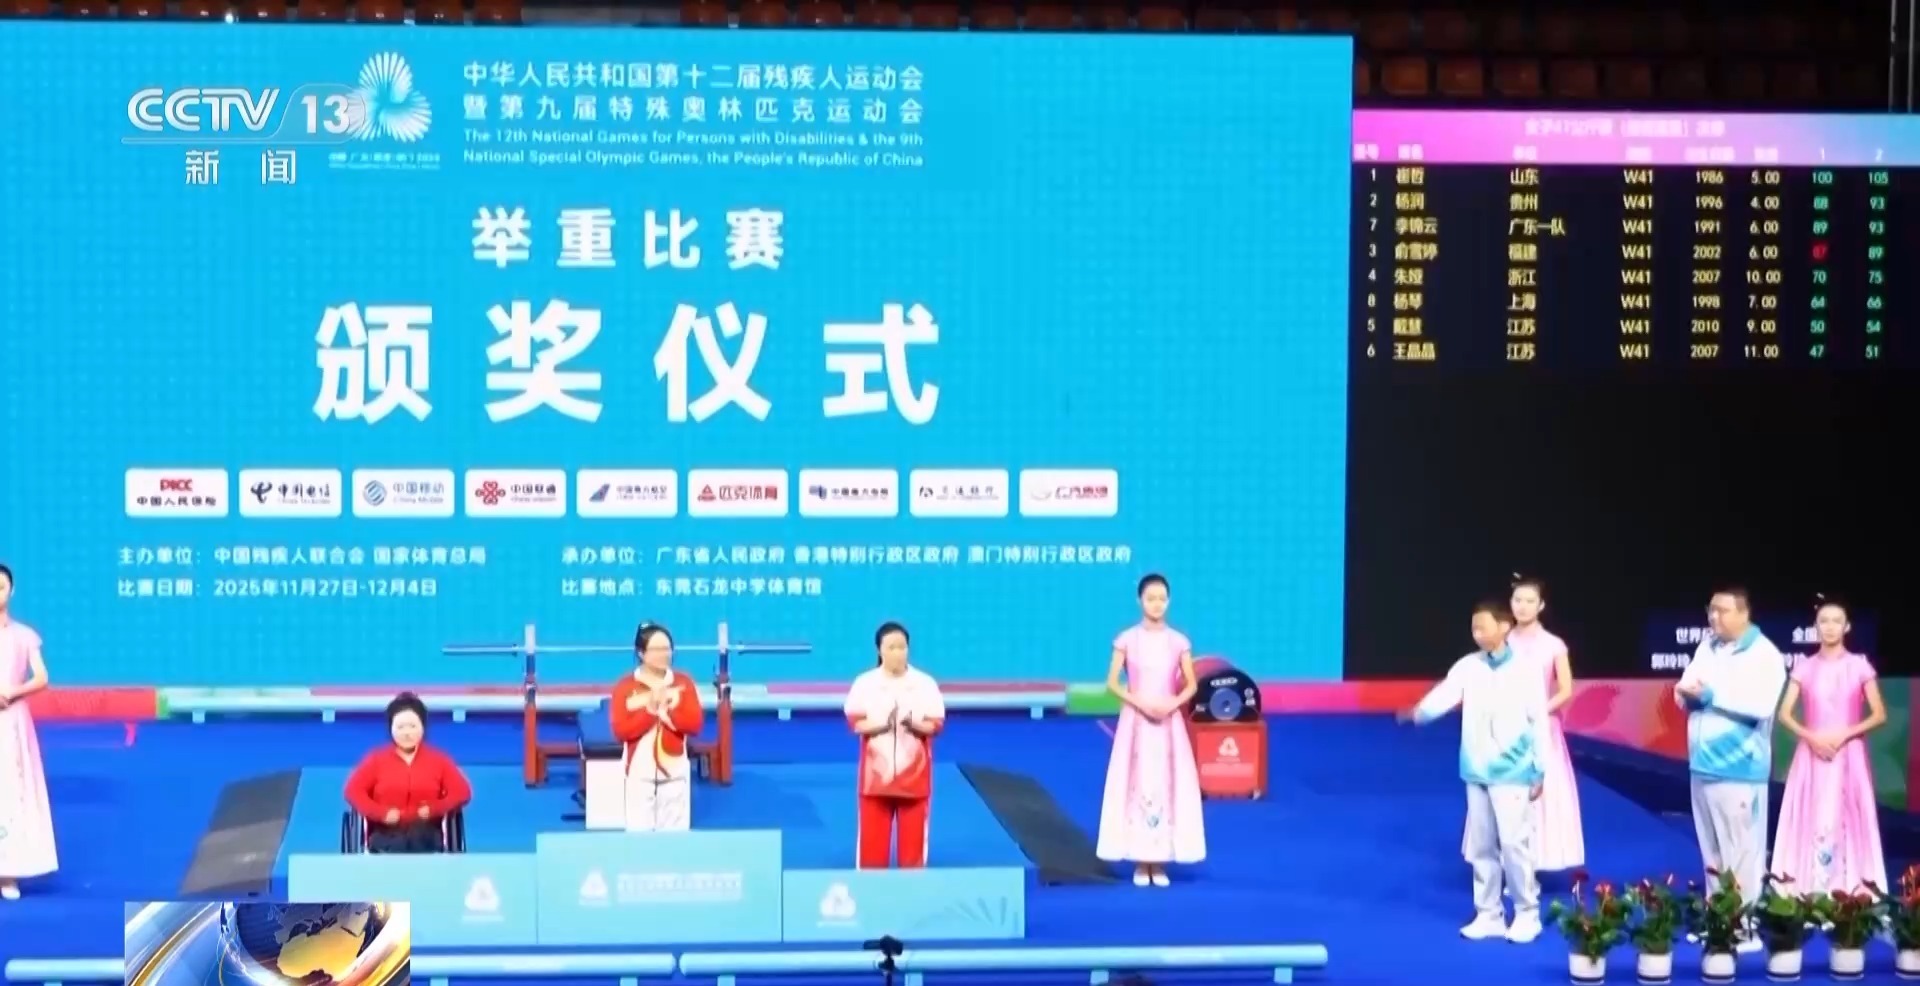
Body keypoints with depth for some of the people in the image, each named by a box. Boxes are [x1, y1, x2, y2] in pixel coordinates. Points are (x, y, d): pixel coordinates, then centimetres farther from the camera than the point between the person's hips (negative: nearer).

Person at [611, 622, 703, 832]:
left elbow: (694, 725, -5)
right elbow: (621, 731, -11)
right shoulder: (626, 687, -3)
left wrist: (666, 710, -17)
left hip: (674, 770, 1)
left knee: (674, 831, 5)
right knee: (639, 830, 0)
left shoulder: (683, 683, 2)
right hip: (640, 771, -1)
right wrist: (650, 710, -19)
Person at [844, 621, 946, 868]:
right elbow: (856, 723, -5)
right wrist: (883, 724, -21)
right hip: (877, 774, 0)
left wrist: (914, 724, -22)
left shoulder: (925, 683, -1)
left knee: (913, 837, 4)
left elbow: (936, 725, -3)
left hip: (914, 775, 0)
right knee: (873, 837, 3)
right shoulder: (865, 683, -1)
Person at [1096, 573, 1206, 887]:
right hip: (1136, 721, -1)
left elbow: (1192, 685, 5)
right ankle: (1140, 863, 4)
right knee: (1137, 786, -2)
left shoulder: (1178, 642, 2)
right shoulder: (1127, 639, -2)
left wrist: (1173, 703, -13)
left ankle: (1159, 862, 8)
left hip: (1169, 722, 1)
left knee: (1166, 787, 0)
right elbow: (1112, 683, -3)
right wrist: (1140, 703, -16)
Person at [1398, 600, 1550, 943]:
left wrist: (1540, 772, -3)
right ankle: (1488, 915, 19)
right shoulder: (1467, 667, 2)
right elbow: (1444, 694, -14)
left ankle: (1527, 914, 9)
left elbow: (1539, 722, -3)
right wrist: (1419, 712, -36)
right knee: (1481, 846, 9)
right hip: (1476, 773, 4)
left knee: (1514, 844, -6)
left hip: (1513, 774, -4)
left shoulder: (1525, 670, -6)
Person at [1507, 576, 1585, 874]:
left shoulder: (1554, 645, -2)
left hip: (1541, 731, -1)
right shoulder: (1503, 644, 1)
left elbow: (1565, 692, -2)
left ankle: (1531, 872, 3)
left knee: (1541, 793, -2)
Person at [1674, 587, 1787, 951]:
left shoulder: (1764, 654, -9)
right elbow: (1687, 693, 14)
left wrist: (1711, 693, -18)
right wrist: (1686, 692, -10)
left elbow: (1760, 705, -20)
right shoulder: (1706, 648, 13)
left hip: (1739, 769, -7)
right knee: (1712, 851, 13)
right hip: (1703, 765, 7)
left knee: (1741, 851, -6)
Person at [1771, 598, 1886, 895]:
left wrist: (1844, 735, -12)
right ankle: (1808, 896, 0)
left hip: (1849, 756, -1)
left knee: (1845, 824, -5)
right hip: (1812, 754, 1)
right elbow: (1785, 714, 4)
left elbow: (1879, 715, 0)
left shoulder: (1860, 666, 2)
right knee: (1812, 824, -2)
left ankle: (1849, 894, -2)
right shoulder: (1804, 668, 5)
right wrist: (1811, 736, -12)